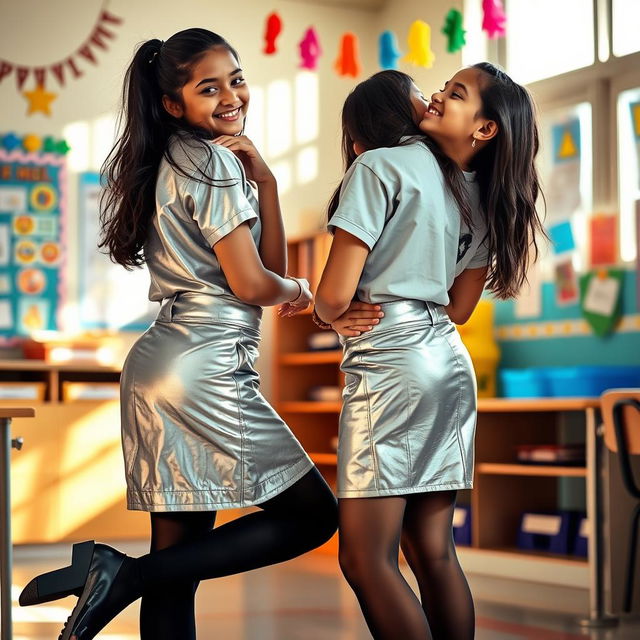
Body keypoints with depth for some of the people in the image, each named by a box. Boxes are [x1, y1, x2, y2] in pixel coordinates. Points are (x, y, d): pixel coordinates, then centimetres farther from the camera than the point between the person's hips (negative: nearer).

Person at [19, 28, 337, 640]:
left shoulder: (176, 160, 20)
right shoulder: (213, 160, -8)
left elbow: (271, 263, 14)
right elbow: (253, 284, -13)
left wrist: (264, 181, 4)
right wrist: (297, 290, 8)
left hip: (156, 366, 9)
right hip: (208, 366, -9)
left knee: (179, 566, 9)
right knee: (313, 514, 0)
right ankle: (124, 574, -9)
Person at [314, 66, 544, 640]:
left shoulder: (379, 167, -8)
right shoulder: (482, 196, 14)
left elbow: (335, 295, -12)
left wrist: (327, 314, 9)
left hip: (388, 362, -8)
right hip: (449, 361, 8)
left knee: (365, 560, -4)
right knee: (432, 552, 12)